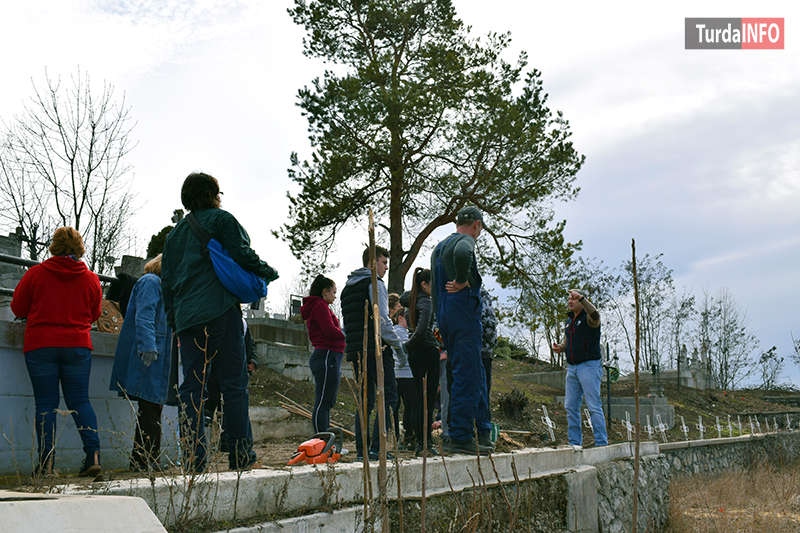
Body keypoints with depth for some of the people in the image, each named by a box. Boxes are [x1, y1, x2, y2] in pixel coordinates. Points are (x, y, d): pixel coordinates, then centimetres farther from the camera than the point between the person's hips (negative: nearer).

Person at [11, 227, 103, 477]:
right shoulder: (91, 279, 2)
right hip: (78, 346, 2)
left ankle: (46, 462, -1)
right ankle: (93, 453, -6)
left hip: (40, 345, -1)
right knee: (79, 401, 7)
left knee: (45, 403, 2)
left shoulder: (35, 273, -2)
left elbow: (18, 309, 6)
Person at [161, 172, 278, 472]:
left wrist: (173, 320, 24)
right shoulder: (221, 219, 4)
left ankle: (194, 461, 1)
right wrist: (269, 272, 10)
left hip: (186, 319, 6)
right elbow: (242, 255, -7)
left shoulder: (175, 233, 22)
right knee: (234, 383, -3)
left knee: (191, 387, 4)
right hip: (219, 312, -6)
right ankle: (241, 457, -5)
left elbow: (166, 280, 21)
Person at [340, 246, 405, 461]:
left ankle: (362, 449, 6)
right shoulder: (374, 283, -4)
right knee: (389, 397, -5)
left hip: (356, 351, 8)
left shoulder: (347, 288, 22)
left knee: (365, 401, 11)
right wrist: (398, 346, -9)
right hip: (376, 349, -8)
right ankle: (376, 447, -13)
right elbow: (382, 319, -14)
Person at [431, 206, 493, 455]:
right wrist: (463, 281, -19)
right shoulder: (465, 241, -6)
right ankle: (459, 437, -5)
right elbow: (462, 254, -33)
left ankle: (482, 431, 20)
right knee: (467, 375, -6)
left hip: (444, 315, 9)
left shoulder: (439, 247, 22)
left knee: (476, 373, 15)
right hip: (463, 315, -9)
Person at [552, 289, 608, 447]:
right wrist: (560, 348, 5)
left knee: (594, 406, -8)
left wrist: (581, 298, -43)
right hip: (572, 368, 8)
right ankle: (575, 443, 14)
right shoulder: (569, 321, 18)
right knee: (570, 407, 7)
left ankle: (601, 443, -3)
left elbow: (594, 314, -31)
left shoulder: (588, 318, -6)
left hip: (589, 366, -8)